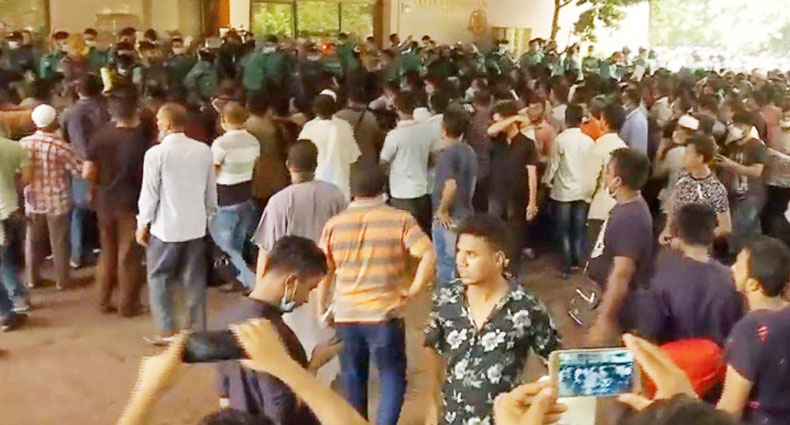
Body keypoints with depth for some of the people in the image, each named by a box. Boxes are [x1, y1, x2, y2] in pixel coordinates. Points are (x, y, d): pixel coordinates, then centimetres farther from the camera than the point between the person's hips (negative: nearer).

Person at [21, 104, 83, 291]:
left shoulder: (23, 143, -6)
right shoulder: (61, 146, -19)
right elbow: (80, 169, -15)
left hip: (33, 201, 4)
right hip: (57, 201, -4)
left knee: (33, 240, 18)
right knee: (59, 242, 9)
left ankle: (32, 278, 28)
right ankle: (62, 280, 19)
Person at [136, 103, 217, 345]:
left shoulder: (156, 153, -13)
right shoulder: (203, 150, 0)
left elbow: (150, 193, -10)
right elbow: (211, 190, 6)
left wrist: (142, 223, 1)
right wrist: (208, 215, 19)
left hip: (165, 227, -4)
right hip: (196, 225, 4)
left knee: (159, 279, 10)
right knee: (195, 280, 11)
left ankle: (167, 331, 11)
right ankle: (197, 329, 16)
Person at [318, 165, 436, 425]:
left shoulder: (334, 224, 2)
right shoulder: (400, 220, -4)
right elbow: (429, 256, -15)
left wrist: (321, 310, 15)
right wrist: (412, 292, -8)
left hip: (345, 315, 3)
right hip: (385, 314, -3)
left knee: (353, 379, 19)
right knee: (393, 377, 10)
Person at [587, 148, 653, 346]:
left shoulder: (630, 218, -28)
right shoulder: (627, 206, 3)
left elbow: (621, 274, -29)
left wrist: (605, 320, -26)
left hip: (621, 312, -10)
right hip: (613, 300, 10)